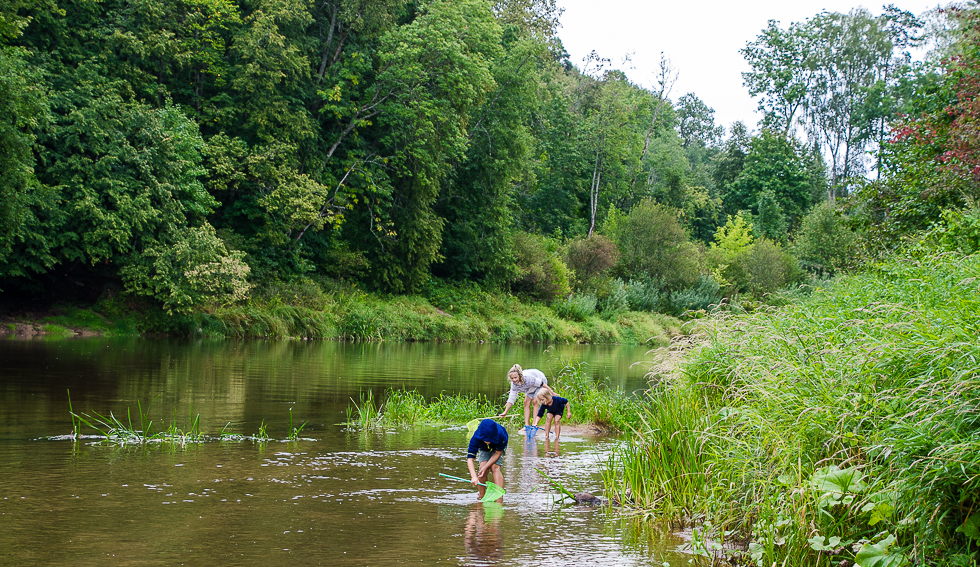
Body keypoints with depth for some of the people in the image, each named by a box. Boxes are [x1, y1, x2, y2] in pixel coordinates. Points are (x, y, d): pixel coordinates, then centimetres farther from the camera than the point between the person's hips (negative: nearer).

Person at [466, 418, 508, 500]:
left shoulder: (501, 436, -42)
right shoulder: (475, 438, -40)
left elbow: (498, 453, -25)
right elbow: (470, 458, -40)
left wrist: (486, 467, -32)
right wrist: (474, 476, -52)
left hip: (498, 448, -1)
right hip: (484, 449, 1)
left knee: (495, 467, -22)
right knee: (483, 467, -19)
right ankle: (482, 496, -4)